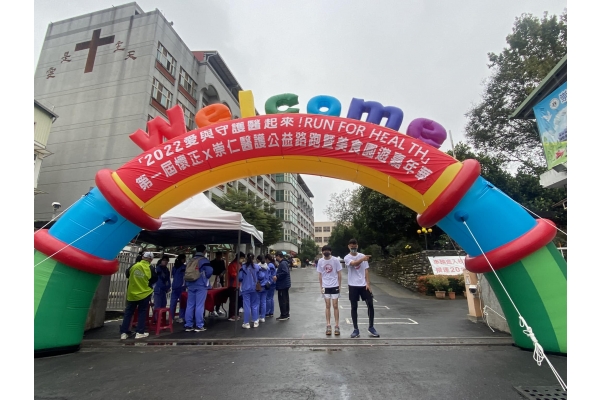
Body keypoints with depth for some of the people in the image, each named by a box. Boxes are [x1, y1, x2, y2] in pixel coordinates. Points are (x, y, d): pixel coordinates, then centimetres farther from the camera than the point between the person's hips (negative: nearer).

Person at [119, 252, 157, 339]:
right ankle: (140, 332, 7)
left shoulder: (133, 266, -9)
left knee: (128, 312, 13)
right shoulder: (150, 269, -13)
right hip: (144, 294, -2)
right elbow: (154, 280, -1)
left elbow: (127, 275, 7)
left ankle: (124, 332, 14)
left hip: (132, 293, 2)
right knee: (142, 313, 8)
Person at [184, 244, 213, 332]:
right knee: (199, 306, -3)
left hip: (190, 285, 6)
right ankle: (199, 326, -1)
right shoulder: (204, 260, -8)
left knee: (190, 305, 9)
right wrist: (206, 278, 2)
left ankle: (188, 325, 13)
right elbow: (209, 271, -18)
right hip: (201, 285, -6)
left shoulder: (190, 260, 12)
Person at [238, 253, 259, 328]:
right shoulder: (257, 267, -6)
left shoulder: (243, 267, -11)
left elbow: (239, 277, -9)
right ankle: (256, 322, 19)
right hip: (254, 288, 2)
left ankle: (246, 323, 10)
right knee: (255, 305, 14)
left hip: (246, 289, -2)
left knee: (247, 306, 5)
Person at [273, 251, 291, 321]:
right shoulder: (284, 262, 14)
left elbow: (285, 272, -28)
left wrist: (277, 276, -22)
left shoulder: (282, 263, -18)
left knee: (282, 300, -3)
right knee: (286, 300, 15)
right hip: (285, 284, 11)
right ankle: (286, 314, 24)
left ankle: (283, 315, 3)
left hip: (282, 285, -11)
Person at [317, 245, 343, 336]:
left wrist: (339, 286, -2)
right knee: (327, 306, 8)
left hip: (334, 286, -2)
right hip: (325, 287, 2)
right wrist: (321, 287, 4)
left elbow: (339, 274, -1)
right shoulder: (320, 261, -1)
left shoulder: (335, 260, -8)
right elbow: (320, 275, 6)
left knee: (335, 306, 3)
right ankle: (328, 326, 15)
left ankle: (337, 326, 13)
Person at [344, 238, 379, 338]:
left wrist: (368, 283, -6)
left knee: (370, 305, 1)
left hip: (363, 285, 2)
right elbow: (354, 263, -25)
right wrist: (362, 259, -45)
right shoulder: (347, 257, -4)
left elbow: (366, 270, 5)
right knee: (354, 307, 4)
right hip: (353, 285, -2)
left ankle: (371, 327, 17)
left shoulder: (363, 256, 5)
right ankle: (356, 330, 14)